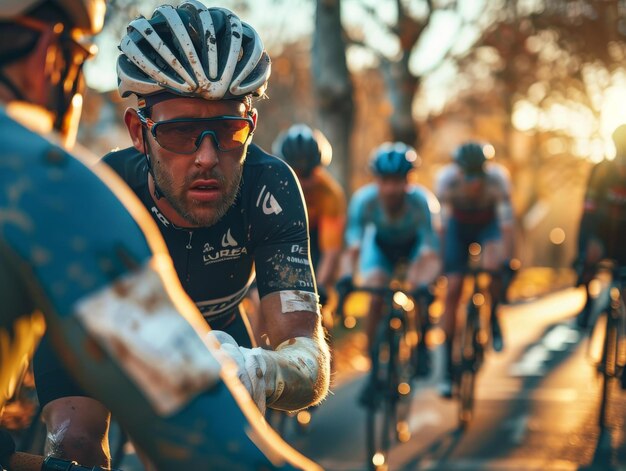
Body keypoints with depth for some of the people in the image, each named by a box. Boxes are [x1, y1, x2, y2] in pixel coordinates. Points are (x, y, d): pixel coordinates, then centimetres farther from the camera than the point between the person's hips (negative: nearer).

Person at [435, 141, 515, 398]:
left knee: (493, 268, -32)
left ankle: (493, 317, -1)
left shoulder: (497, 177, -34)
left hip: (488, 224, -1)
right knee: (453, 289, -10)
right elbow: (440, 222, -29)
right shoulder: (446, 178, -33)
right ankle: (448, 365, -3)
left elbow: (506, 221, -34)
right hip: (458, 225, 1)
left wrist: (507, 259, -42)